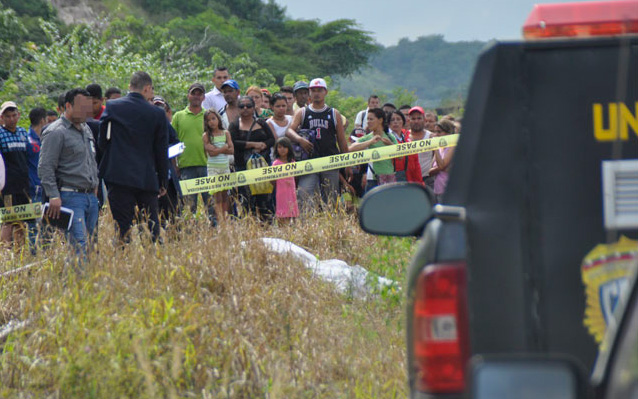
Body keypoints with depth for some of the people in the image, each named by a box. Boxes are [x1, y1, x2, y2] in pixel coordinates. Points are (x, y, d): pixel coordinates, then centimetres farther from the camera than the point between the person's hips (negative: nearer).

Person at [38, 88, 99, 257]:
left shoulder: (86, 129, 20)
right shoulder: (55, 132, -8)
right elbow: (45, 168, -13)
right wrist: (53, 196, -19)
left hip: (91, 197, 8)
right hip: (70, 197, -8)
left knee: (88, 244, 5)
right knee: (79, 245, -18)